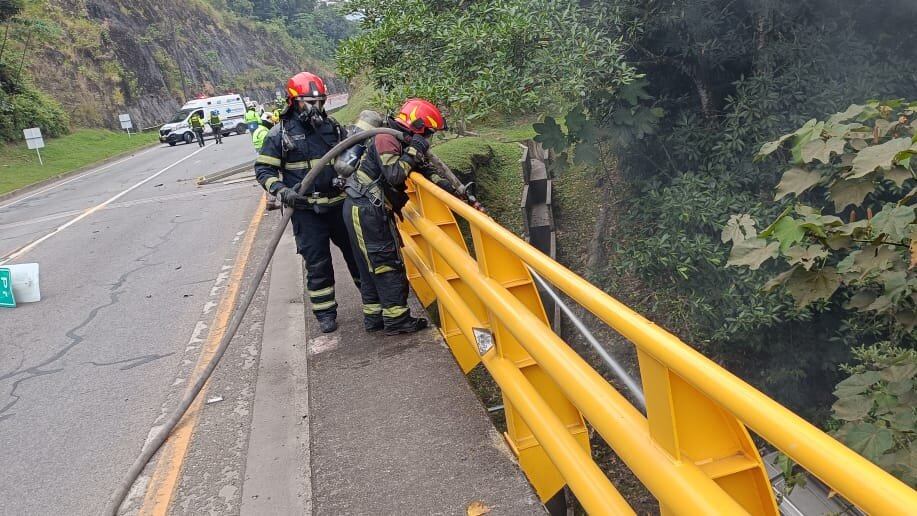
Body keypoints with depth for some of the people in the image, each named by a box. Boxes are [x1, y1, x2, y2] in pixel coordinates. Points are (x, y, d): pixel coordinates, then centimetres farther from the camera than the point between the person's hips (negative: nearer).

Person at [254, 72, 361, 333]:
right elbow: (263, 169, -4)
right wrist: (281, 190, -20)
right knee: (317, 263, 3)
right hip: (307, 210, -3)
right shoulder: (280, 133, -6)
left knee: (355, 252, 14)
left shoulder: (332, 126, 5)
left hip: (340, 203, 4)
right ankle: (325, 312, 17)